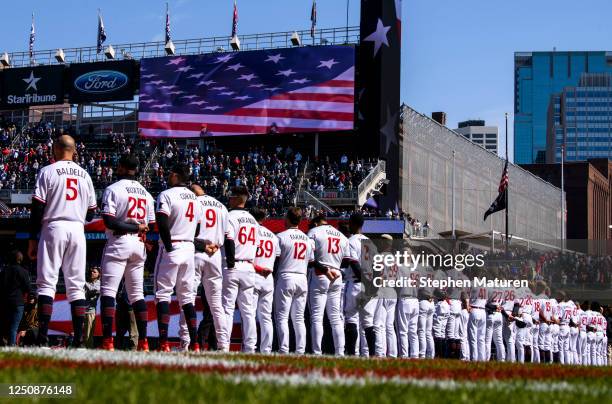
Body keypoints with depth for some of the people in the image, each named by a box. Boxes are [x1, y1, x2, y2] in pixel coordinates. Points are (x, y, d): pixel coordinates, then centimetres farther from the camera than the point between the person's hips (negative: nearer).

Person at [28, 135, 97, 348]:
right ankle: (78, 340, 1)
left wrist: (32, 239, -1)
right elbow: (91, 213, 14)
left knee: (47, 283, -4)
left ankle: (43, 340, -13)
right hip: (78, 230, 4)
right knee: (76, 286, 6)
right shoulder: (85, 175, 13)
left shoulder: (48, 171, -1)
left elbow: (38, 208, -5)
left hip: (53, 228, -4)